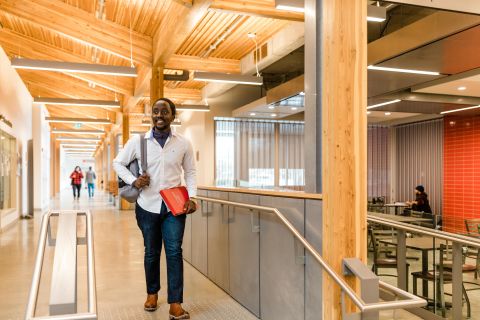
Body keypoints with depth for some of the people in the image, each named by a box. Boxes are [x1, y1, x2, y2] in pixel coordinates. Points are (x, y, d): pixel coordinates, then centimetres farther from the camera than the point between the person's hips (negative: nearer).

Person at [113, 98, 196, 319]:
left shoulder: (183, 143, -1)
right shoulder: (137, 141, -3)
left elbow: (190, 172, 6)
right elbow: (118, 163, 8)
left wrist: (192, 197, -7)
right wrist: (133, 181, -9)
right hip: (147, 206, 1)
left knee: (174, 252, -6)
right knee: (151, 252, 13)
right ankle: (152, 292, 34)